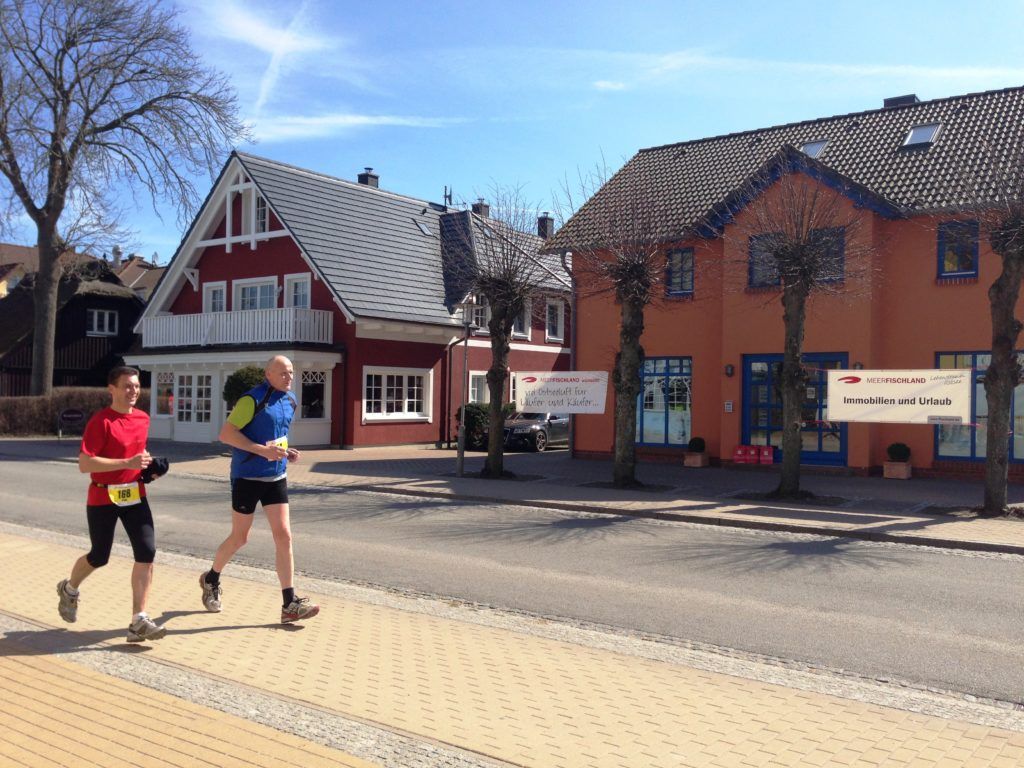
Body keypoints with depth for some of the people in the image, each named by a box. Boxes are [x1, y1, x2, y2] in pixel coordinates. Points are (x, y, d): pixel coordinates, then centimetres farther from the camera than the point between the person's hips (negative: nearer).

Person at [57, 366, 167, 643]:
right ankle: (69, 589, 45)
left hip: (135, 495, 5)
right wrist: (127, 463, -27)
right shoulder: (100, 421, -15)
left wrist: (148, 465, 4)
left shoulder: (143, 418, 5)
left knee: (147, 552, -10)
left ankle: (139, 621, -6)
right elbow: (84, 464, -23)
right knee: (99, 557, 11)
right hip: (103, 498, -5)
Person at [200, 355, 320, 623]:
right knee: (239, 537, 9)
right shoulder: (253, 400, -16)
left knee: (283, 535, -2)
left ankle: (290, 604, 0)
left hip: (276, 477, 6)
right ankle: (211, 579, 37)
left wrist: (286, 452, 4)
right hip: (247, 477, -6)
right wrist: (262, 450, -26)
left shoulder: (290, 401, 8)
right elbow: (226, 433, -18)